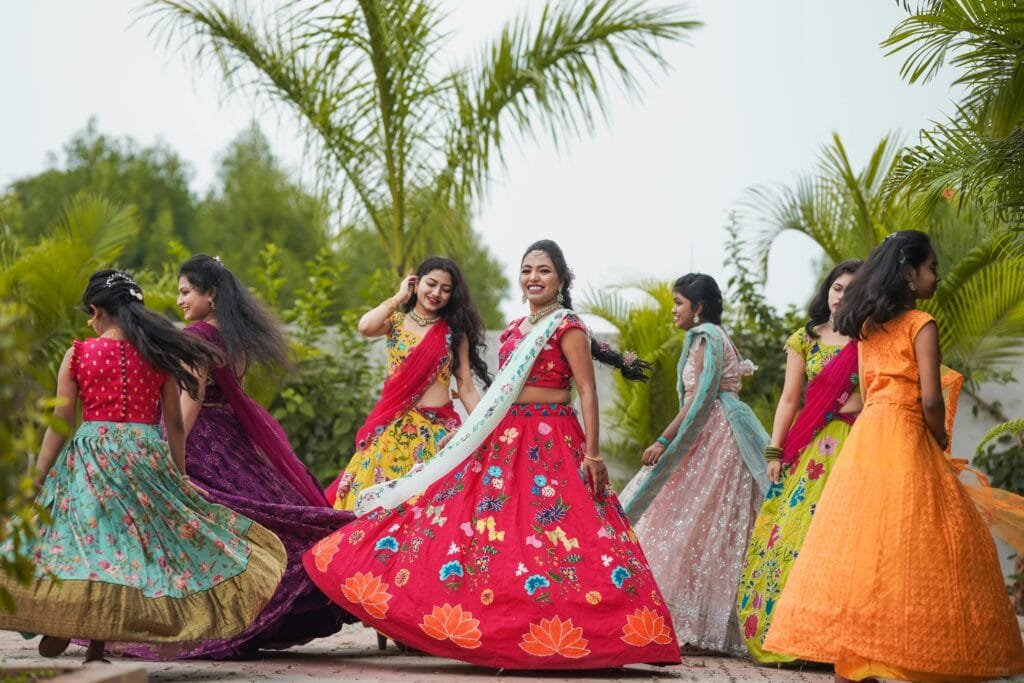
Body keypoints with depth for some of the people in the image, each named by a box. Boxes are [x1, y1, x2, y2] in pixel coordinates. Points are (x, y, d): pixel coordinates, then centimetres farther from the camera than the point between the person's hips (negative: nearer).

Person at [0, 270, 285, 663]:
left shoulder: (78, 354, 0)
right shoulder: (159, 355, 5)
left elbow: (58, 426, 0)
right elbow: (175, 425, 7)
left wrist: (35, 481, 6)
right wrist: (179, 478, 17)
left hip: (90, 457, -2)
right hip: (147, 456, 2)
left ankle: (59, 624, -11)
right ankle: (97, 643, 5)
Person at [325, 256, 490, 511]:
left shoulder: (455, 331, 7)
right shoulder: (396, 322, 7)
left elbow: (467, 389, 5)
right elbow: (365, 327, -16)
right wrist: (399, 298, -3)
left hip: (437, 430, 0)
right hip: (394, 427, 0)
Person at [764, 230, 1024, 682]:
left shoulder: (867, 326, 13)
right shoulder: (921, 325, -8)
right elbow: (930, 399, -15)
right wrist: (941, 441, 3)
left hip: (866, 437, 7)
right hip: (906, 439, -7)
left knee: (861, 543, 5)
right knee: (909, 546, -4)